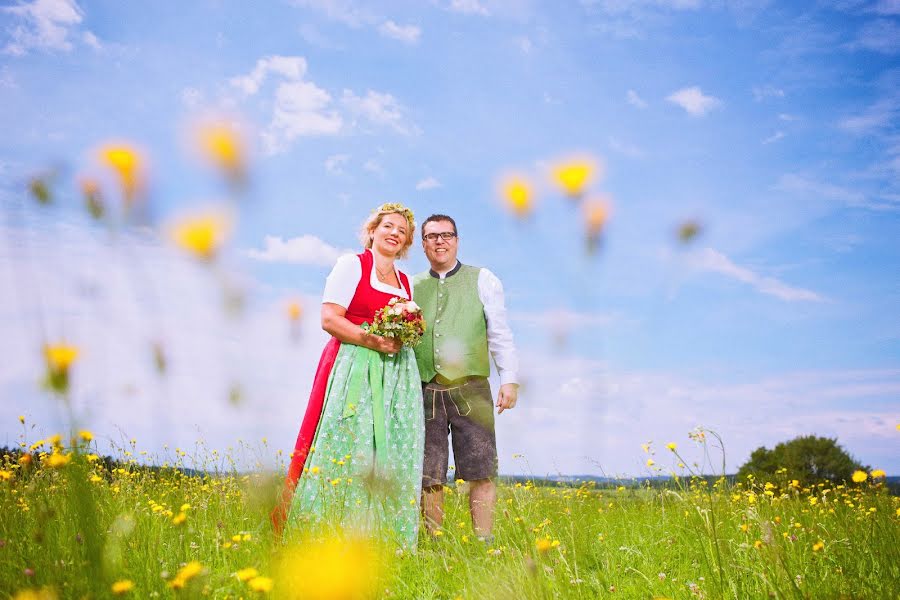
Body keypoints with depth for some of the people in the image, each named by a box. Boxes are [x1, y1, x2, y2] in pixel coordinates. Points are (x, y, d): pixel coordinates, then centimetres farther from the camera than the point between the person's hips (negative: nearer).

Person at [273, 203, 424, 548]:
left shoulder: (406, 282, 20)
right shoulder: (352, 265, 3)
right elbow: (329, 319, -7)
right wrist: (373, 341, -16)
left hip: (398, 373, 6)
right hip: (354, 369, -6)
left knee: (392, 454, 0)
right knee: (347, 450, -12)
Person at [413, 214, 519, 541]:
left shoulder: (483, 280, 10)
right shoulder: (411, 287, 17)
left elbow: (499, 332, 4)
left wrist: (509, 379, -5)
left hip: (470, 389, -2)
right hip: (425, 390, 2)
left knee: (480, 472, -5)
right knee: (428, 475, 3)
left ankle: (484, 543, 1)